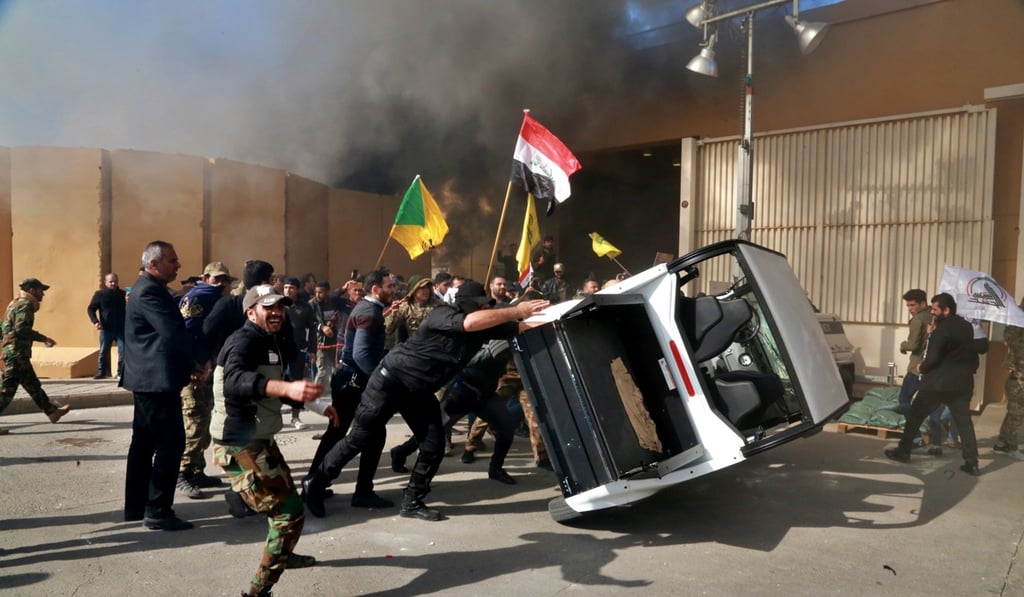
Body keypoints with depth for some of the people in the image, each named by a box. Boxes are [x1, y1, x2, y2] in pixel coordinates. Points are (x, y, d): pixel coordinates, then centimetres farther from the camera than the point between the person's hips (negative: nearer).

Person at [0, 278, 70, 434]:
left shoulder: (16, 303, 18)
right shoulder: (25, 304, -12)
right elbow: (21, 328, -24)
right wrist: (43, 338, -18)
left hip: (16, 353, 10)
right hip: (17, 353, -10)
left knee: (32, 384, 16)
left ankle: (52, 411, 25)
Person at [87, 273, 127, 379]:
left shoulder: (123, 294, 7)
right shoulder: (99, 294, 3)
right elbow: (90, 309, 3)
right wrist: (95, 321, -12)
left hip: (121, 328, 0)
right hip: (106, 329, 0)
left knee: (123, 351, -4)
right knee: (103, 352, 7)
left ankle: (121, 373, 4)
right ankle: (101, 372, 18)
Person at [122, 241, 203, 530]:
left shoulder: (148, 288, 16)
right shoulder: (150, 291, -17)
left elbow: (169, 331, 16)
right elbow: (173, 332, -25)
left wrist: (190, 364, 7)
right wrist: (200, 361, -13)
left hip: (148, 378, 11)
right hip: (157, 379, -11)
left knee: (144, 441, 15)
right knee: (171, 442, -7)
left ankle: (136, 505, 24)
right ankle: (157, 511, -1)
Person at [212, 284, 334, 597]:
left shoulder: (270, 342, 11)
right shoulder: (245, 340, -20)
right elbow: (236, 380, -42)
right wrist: (287, 387, -58)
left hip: (260, 440, 10)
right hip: (240, 446, -10)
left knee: (285, 496, 29)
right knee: (290, 511, -11)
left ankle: (282, 554, 54)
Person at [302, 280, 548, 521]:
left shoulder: (483, 327, -4)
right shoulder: (442, 315, -24)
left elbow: (520, 327, -6)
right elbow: (470, 322, -43)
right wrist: (516, 310, -40)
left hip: (420, 391, 7)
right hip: (391, 380, -7)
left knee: (434, 447, 0)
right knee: (358, 439, 2)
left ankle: (412, 502, 17)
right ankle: (315, 484, 20)